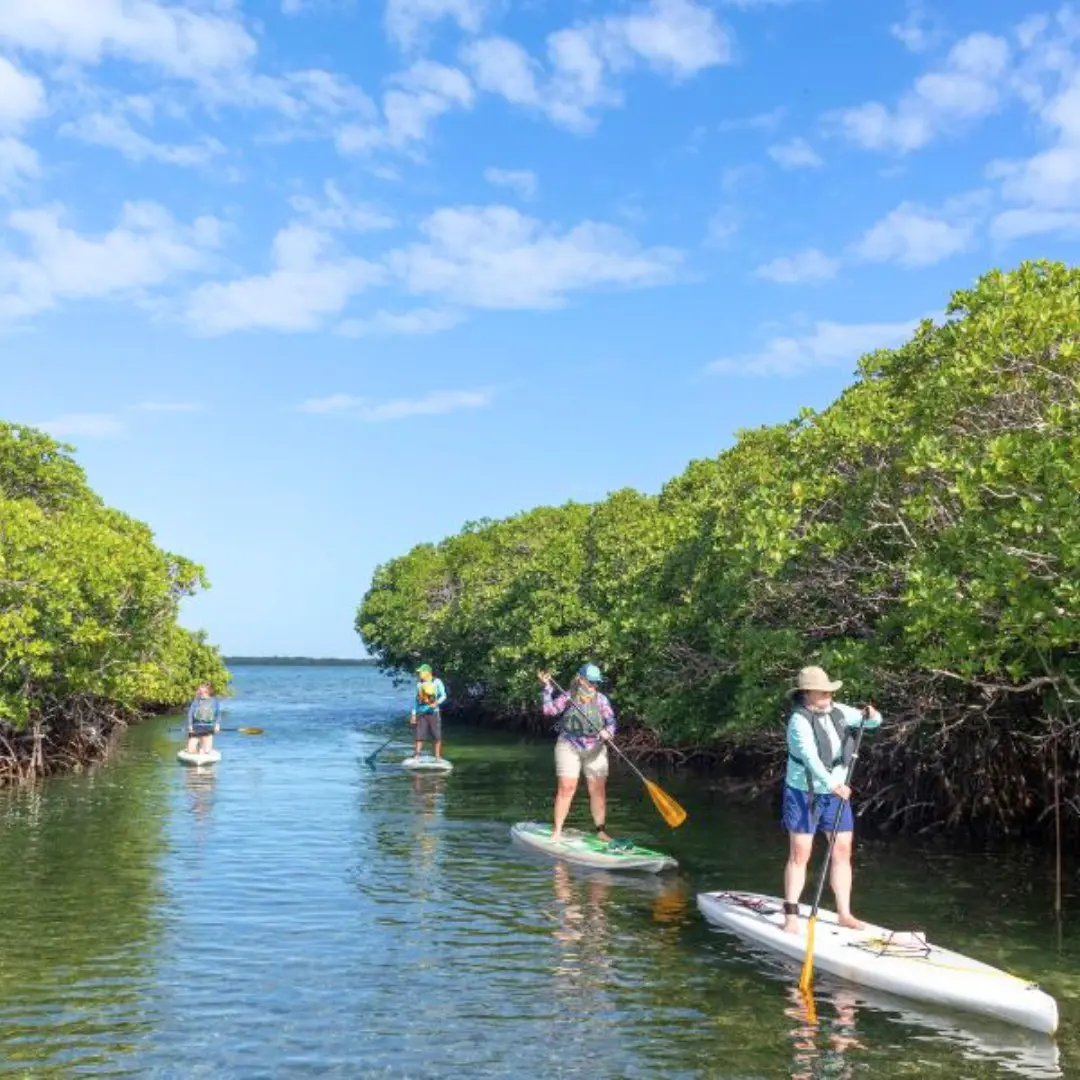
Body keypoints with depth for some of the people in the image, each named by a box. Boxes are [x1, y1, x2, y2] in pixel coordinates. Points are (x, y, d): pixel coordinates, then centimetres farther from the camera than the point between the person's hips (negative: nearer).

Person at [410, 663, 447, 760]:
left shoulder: (437, 682, 0)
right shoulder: (419, 684, 13)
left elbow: (443, 696, -3)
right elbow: (417, 699, 18)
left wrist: (437, 703, -22)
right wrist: (413, 714, 13)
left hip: (434, 712, -3)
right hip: (421, 712, 3)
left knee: (437, 736, -1)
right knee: (420, 735, -2)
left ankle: (438, 756, 5)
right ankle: (417, 756, 0)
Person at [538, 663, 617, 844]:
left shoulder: (601, 699, 4)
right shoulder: (568, 697, 0)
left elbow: (611, 721, -1)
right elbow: (550, 709, -10)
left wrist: (608, 731, -23)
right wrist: (547, 688, -19)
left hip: (595, 749, 3)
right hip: (569, 747, -2)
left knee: (598, 789, 3)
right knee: (566, 788, -7)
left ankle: (601, 831, 14)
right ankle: (557, 831, 1)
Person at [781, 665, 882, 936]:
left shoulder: (837, 711, 4)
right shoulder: (800, 720, -17)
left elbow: (872, 722, 12)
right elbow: (810, 758, -28)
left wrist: (871, 716, -12)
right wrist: (832, 784, -36)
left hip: (837, 792, 6)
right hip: (804, 794, -6)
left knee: (842, 852, 6)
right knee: (799, 854, -4)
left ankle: (844, 913, 15)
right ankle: (791, 915, 2)